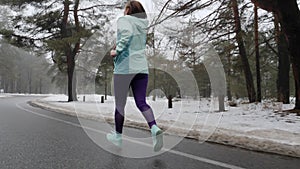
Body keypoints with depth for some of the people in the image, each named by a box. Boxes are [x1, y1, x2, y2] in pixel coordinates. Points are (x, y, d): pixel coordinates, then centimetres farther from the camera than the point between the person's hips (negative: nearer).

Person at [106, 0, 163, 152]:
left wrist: (117, 50, -14)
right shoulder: (143, 25, 17)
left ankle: (118, 136, 21)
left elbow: (127, 33, -23)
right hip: (142, 68, 6)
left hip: (124, 67, -5)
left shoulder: (124, 20, -2)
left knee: (119, 104, 8)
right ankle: (154, 128, -17)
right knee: (141, 102, 6)